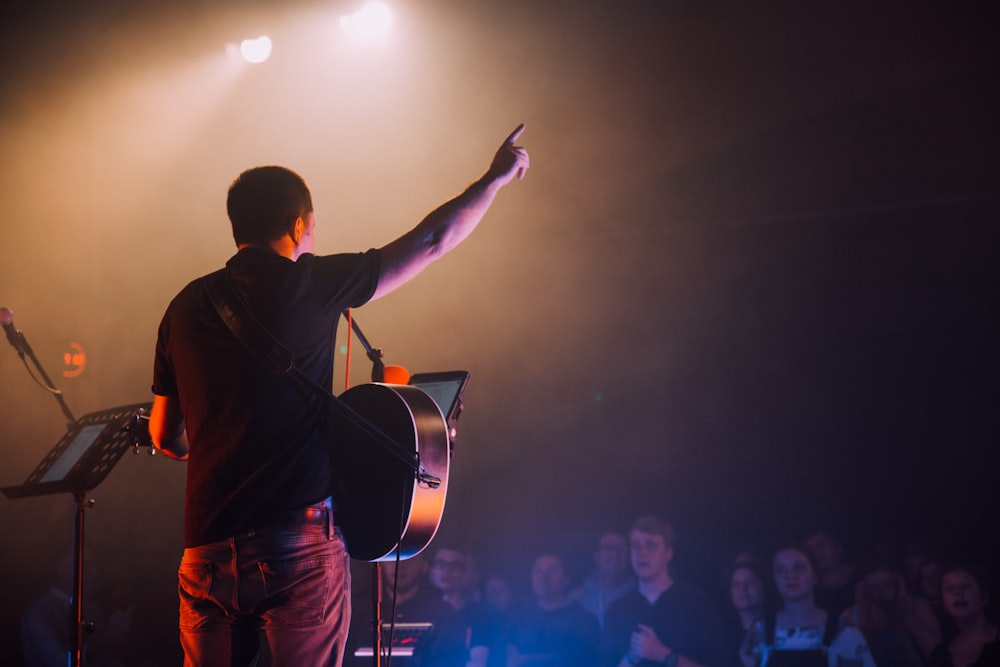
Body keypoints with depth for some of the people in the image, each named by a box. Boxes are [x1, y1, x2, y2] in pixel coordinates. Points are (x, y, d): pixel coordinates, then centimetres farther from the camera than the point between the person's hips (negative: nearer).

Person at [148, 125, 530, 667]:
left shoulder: (186, 306, 10)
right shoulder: (311, 284, -3)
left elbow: (165, 437, 17)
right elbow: (432, 239, 6)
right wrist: (497, 176, 22)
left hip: (206, 550, 4)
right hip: (298, 545, -4)